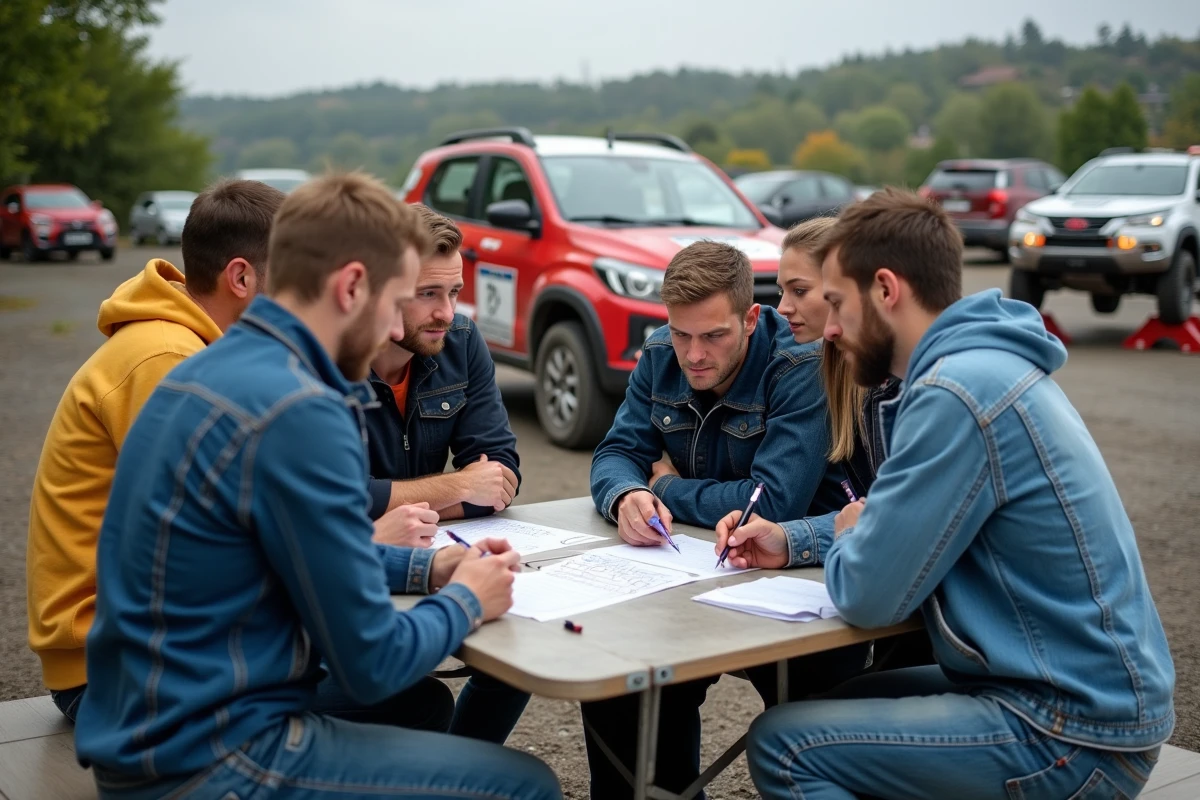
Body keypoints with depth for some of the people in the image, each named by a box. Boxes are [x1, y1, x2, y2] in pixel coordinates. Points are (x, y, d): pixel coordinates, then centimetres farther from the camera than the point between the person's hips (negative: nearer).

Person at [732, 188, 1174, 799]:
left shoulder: (958, 393, -24)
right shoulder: (982, 362, 8)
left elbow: (867, 596, -21)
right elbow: (904, 530, 19)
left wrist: (844, 541, 0)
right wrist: (792, 542, 8)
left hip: (1075, 736, -10)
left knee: (782, 745, -10)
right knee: (840, 702, 23)